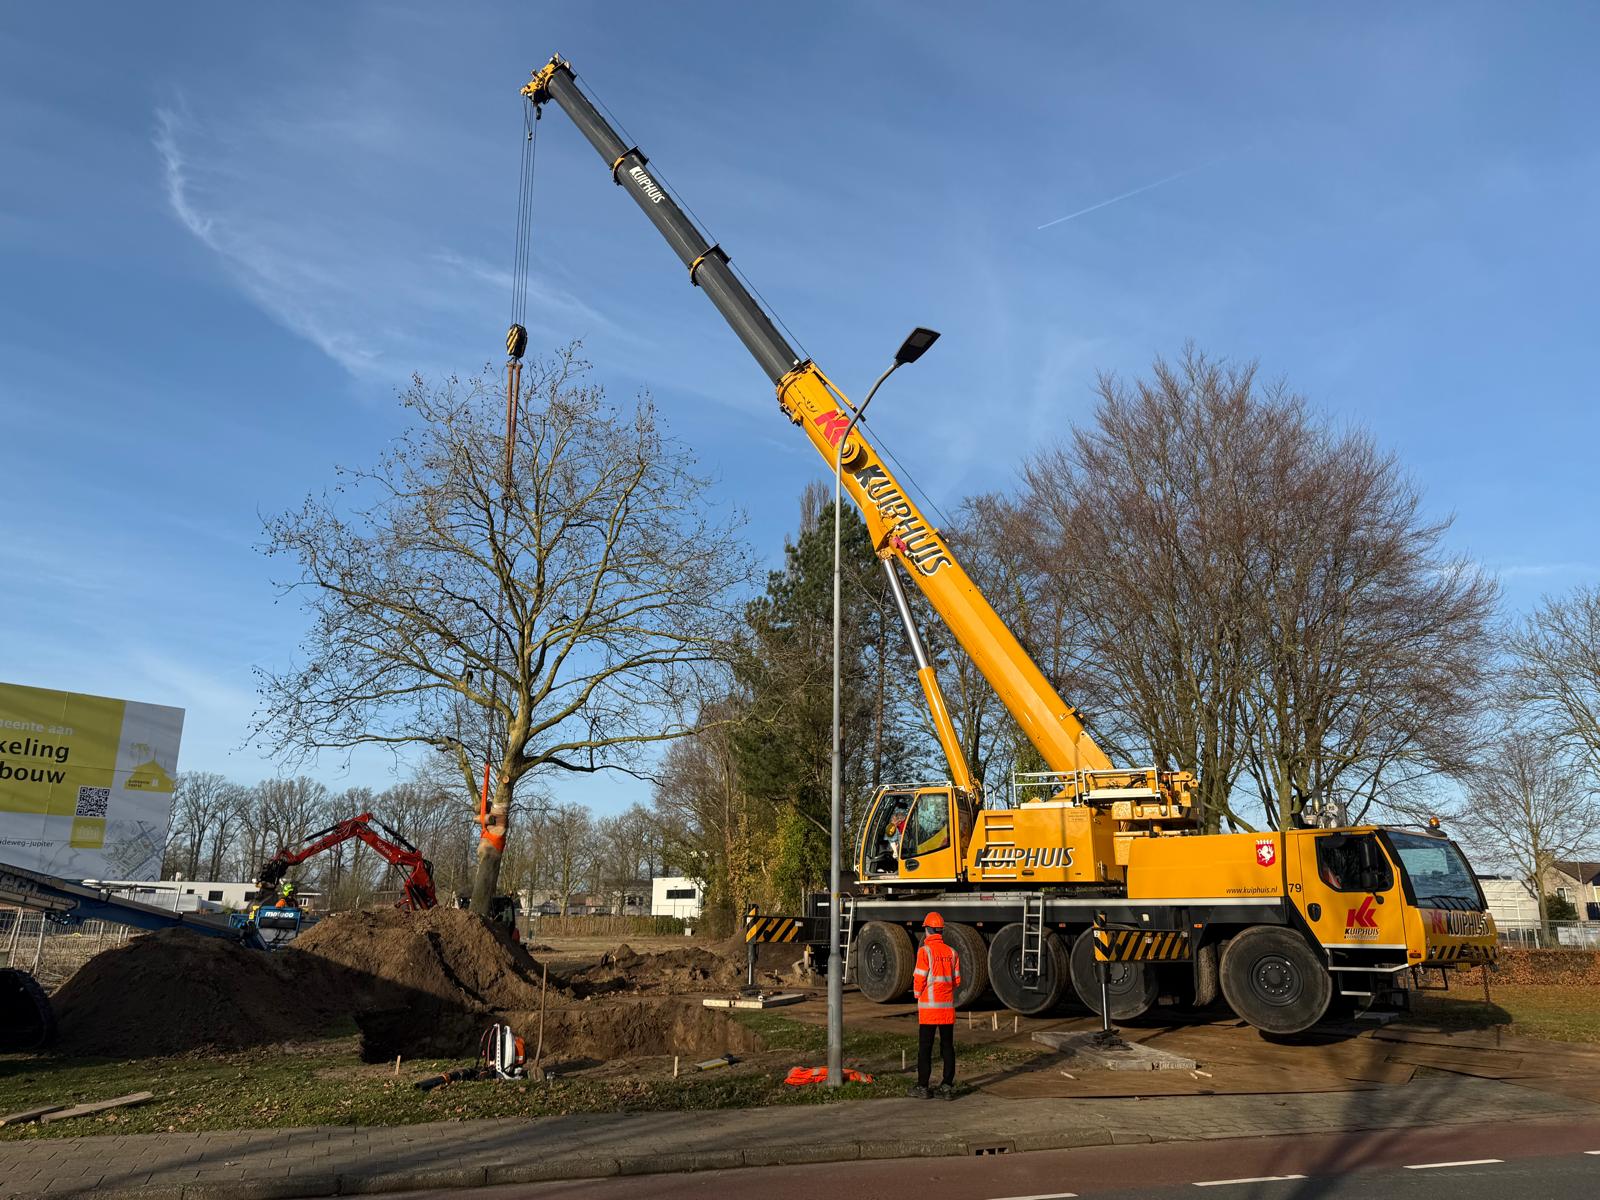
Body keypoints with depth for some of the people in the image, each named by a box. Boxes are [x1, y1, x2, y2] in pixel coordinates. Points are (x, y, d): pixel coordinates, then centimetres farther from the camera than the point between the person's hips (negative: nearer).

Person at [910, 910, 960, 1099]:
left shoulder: (924, 951, -11)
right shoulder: (952, 952, 4)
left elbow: (919, 979, -12)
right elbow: (957, 980, 6)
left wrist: (918, 995, 6)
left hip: (928, 1006, -4)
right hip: (948, 1006, 4)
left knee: (925, 1047, 2)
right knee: (947, 1046, 10)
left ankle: (923, 1087, 5)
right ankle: (948, 1086, 11)